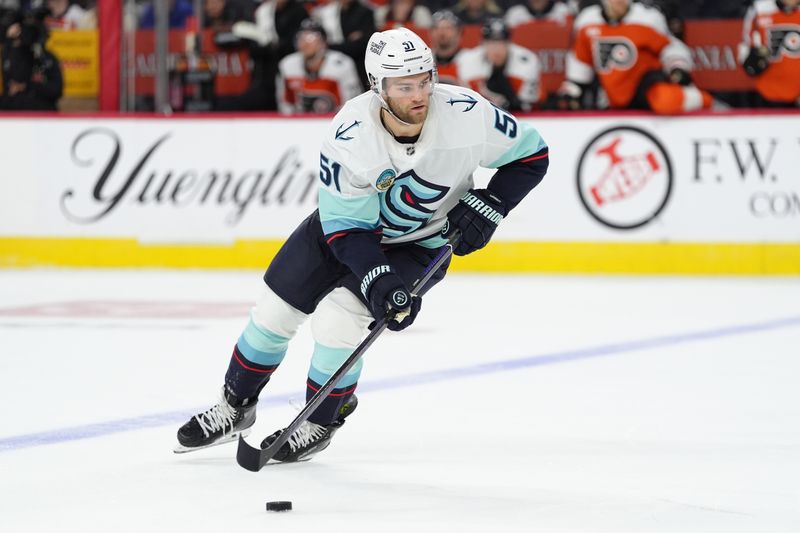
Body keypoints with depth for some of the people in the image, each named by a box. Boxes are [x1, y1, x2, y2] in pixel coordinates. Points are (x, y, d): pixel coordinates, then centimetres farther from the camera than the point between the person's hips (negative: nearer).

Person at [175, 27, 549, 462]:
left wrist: (487, 206, -24)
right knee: (274, 312, 5)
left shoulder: (466, 113, -30)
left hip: (420, 245, -2)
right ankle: (235, 408, 32)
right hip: (347, 220, 2)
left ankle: (319, 424, 7)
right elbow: (345, 227, -25)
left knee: (335, 320, -19)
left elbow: (531, 153, -13)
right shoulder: (348, 137, -31)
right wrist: (377, 280, -39)